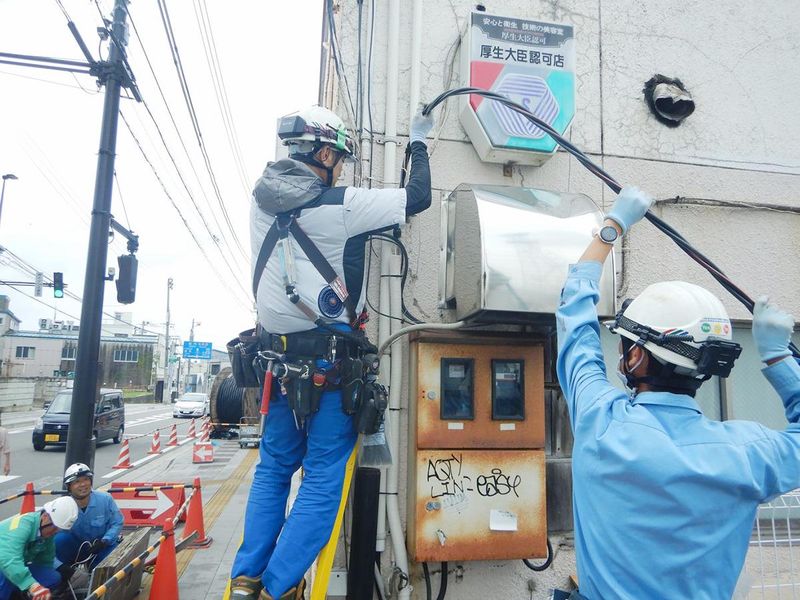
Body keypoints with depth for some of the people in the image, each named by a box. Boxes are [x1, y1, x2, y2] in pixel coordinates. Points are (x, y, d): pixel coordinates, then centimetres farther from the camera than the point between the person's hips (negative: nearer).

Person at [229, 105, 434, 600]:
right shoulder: (342, 205, -11)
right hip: (330, 355, -6)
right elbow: (418, 197, -3)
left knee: (274, 466, 19)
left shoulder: (264, 202, 5)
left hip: (277, 353, 6)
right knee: (324, 474, 5)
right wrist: (419, 142, 13)